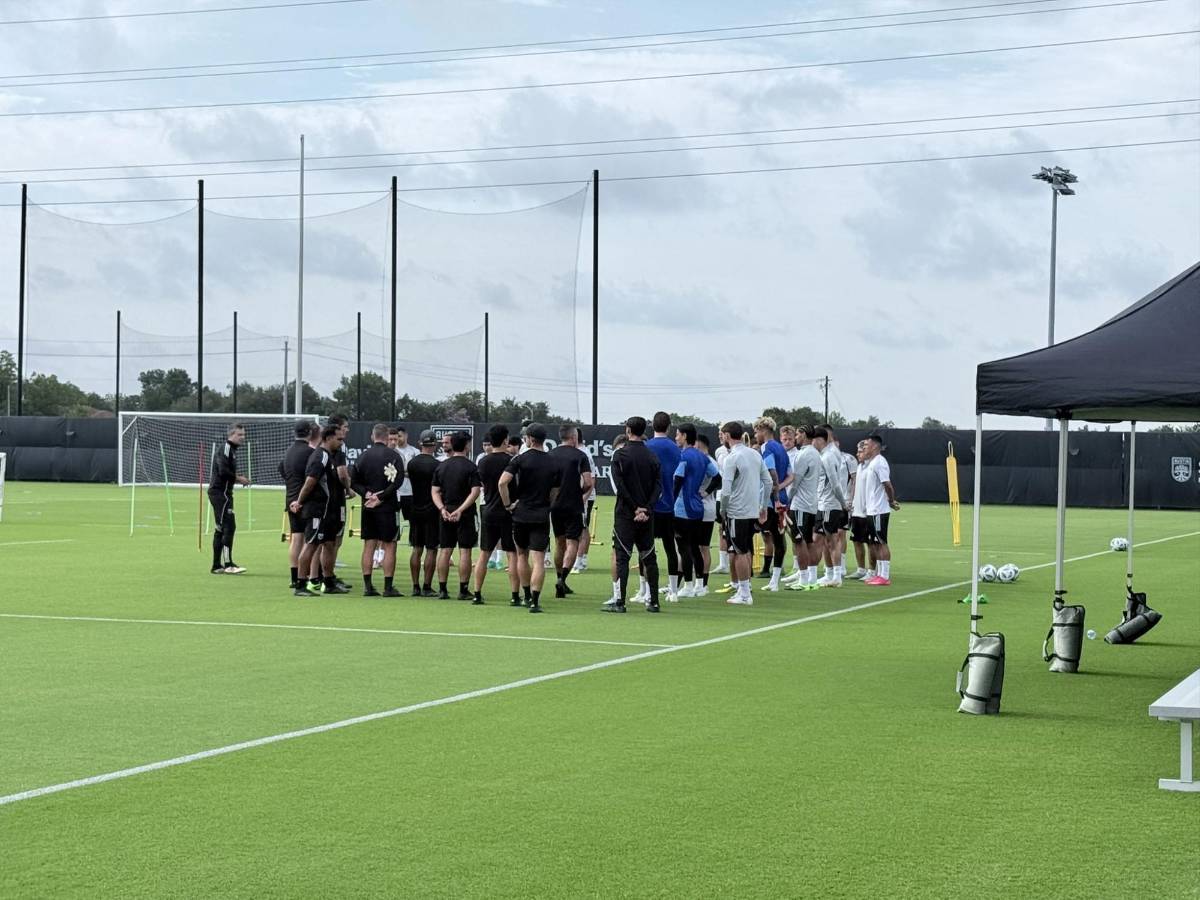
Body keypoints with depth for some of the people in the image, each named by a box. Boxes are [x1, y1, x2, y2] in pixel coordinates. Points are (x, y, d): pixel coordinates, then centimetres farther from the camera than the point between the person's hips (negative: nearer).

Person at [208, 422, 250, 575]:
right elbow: (223, 471, -23)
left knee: (220, 529, 12)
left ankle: (217, 565, 15)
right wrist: (239, 478, -12)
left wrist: (238, 479, 7)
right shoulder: (226, 448, -13)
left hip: (221, 492, 11)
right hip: (221, 492, -11)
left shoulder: (231, 450, 19)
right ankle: (228, 564, -13)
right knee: (229, 527, -12)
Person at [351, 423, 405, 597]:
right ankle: (388, 587, -3)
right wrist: (381, 497, -12)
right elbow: (398, 480, -17)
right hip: (387, 506, -5)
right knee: (390, 545, 0)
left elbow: (354, 482, 7)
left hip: (367, 506, 5)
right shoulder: (392, 455, -8)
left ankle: (367, 586, 7)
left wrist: (367, 494, -3)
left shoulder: (363, 456, 7)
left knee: (369, 546, 9)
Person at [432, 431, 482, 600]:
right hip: (465, 515, -4)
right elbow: (475, 492, -16)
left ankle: (442, 589, 8)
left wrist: (442, 509, -5)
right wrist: (460, 510, -17)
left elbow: (435, 491, 5)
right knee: (465, 551, -1)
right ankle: (463, 590, -1)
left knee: (444, 550, 7)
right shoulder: (470, 467, -7)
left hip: (446, 513, 5)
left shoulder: (441, 466, 8)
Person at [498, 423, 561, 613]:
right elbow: (554, 494, 7)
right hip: (542, 516, 1)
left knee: (522, 556, 17)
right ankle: (535, 601, -14)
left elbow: (502, 483, -17)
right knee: (538, 560, -3)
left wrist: (508, 504, -6)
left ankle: (527, 596, 25)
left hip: (521, 514, -1)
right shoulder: (554, 465, 3)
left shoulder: (520, 459, -6)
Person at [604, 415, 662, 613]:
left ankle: (619, 601, -5)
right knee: (649, 557, 10)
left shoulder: (620, 455, -6)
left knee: (621, 556, -2)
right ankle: (653, 601, 11)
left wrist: (635, 508, -9)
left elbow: (619, 485, -13)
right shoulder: (652, 456, 7)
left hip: (625, 514, -4)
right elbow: (658, 486, 0)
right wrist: (646, 509, -7)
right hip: (647, 515, 4)